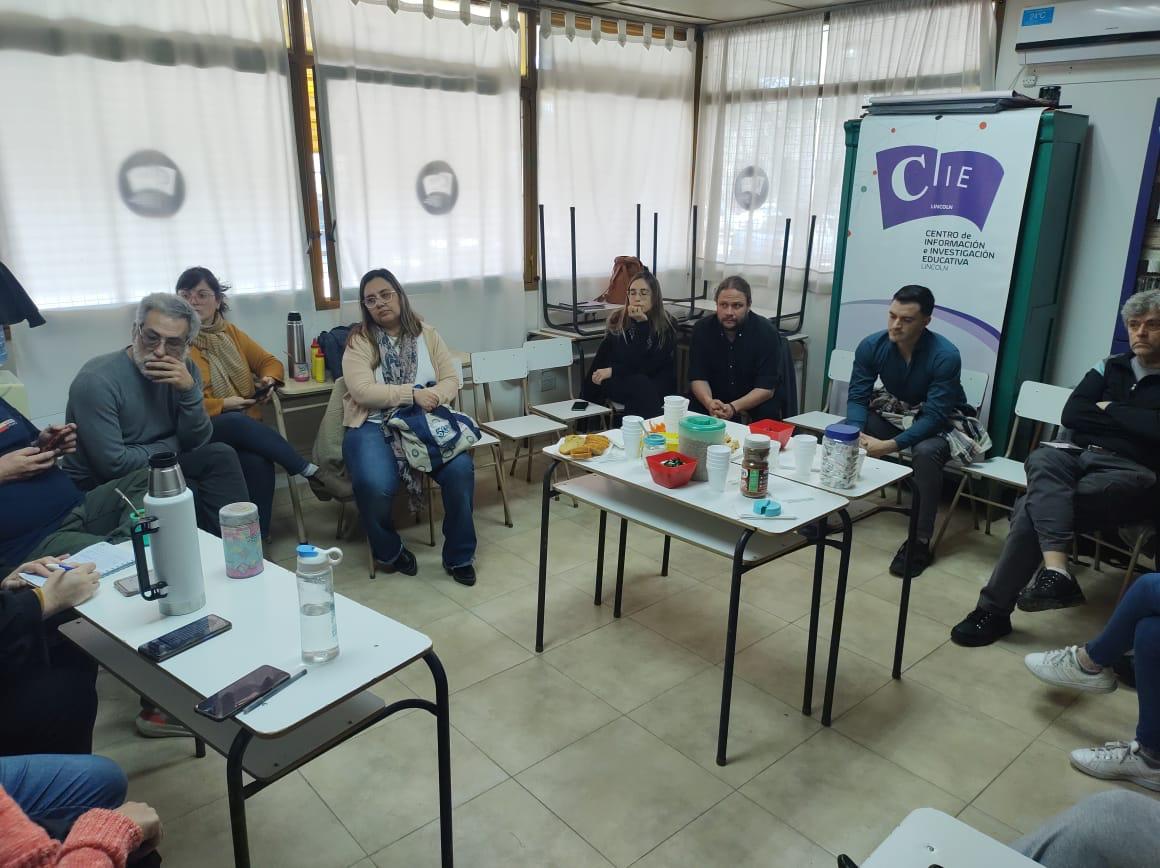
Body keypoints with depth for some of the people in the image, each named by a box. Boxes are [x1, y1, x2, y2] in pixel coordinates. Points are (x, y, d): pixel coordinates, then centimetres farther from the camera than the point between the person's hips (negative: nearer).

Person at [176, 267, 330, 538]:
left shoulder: (231, 333, 17)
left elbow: (270, 362, 24)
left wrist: (268, 380, 0)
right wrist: (222, 405, -15)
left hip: (247, 427, 3)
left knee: (258, 462, -31)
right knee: (239, 423, -37)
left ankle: (259, 536, -22)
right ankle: (305, 469, -20)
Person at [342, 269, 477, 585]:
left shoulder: (427, 334, 11)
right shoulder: (359, 341, 1)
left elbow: (452, 381, 6)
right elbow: (363, 391, -13)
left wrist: (434, 397, -16)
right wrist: (413, 394, -20)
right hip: (374, 426, -2)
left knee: (460, 470, -26)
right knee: (375, 485, -32)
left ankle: (459, 556, -5)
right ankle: (389, 551, 2)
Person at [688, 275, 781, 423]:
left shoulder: (766, 332, -14)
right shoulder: (702, 329, -7)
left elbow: (766, 388, -17)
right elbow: (698, 378, -9)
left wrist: (734, 408, -34)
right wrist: (709, 402, -32)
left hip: (754, 407, -1)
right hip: (711, 405, 1)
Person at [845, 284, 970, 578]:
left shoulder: (945, 356, -27)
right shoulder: (872, 346, -15)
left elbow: (934, 416, -29)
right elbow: (857, 397, -12)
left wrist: (891, 445, -40)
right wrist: (856, 434, -32)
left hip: (941, 424, -4)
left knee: (926, 451, -37)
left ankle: (920, 541, -24)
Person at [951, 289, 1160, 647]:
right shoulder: (1111, 367, 20)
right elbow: (1071, 415, 7)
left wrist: (1110, 411, -1)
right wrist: (1129, 422, -1)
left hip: (1131, 472, -4)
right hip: (1079, 455, 4)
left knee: (1034, 505, -28)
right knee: (1043, 458, -34)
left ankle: (995, 607, -24)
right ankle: (1056, 569, -47)